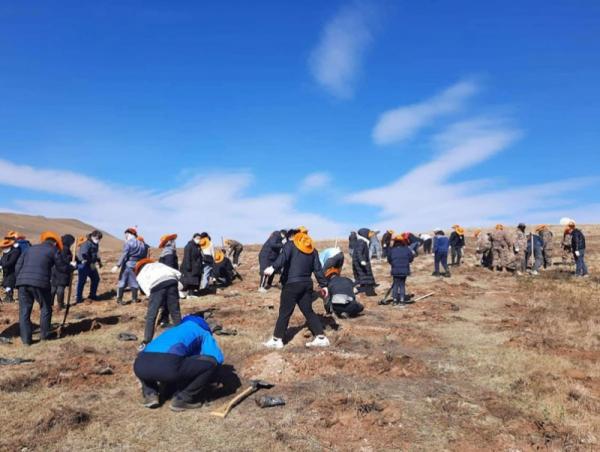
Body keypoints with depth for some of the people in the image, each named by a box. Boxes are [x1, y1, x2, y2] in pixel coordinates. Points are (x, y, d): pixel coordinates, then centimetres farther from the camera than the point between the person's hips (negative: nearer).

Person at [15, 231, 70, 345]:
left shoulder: (31, 248, 23)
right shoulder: (53, 250, 9)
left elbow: (18, 266, 17)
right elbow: (63, 268, 13)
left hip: (22, 282, 4)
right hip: (40, 283, -4)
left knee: (24, 311, 10)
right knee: (45, 308, 15)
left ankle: (26, 339, 9)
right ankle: (44, 335, 20)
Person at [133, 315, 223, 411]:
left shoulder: (172, 331, 41)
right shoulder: (203, 332, 26)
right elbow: (217, 358, 12)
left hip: (140, 366, 7)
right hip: (168, 366, -6)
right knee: (212, 363, 11)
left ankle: (150, 394, 21)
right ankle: (182, 399, 13)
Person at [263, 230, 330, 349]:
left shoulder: (290, 244, 1)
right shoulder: (313, 249, 16)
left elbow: (283, 257, -20)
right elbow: (318, 268, 12)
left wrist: (273, 267, -33)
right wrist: (323, 285, 14)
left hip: (292, 284, -6)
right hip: (307, 284, 6)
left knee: (284, 312, 0)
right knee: (308, 311, 13)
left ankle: (277, 340, 5)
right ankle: (321, 337, 9)